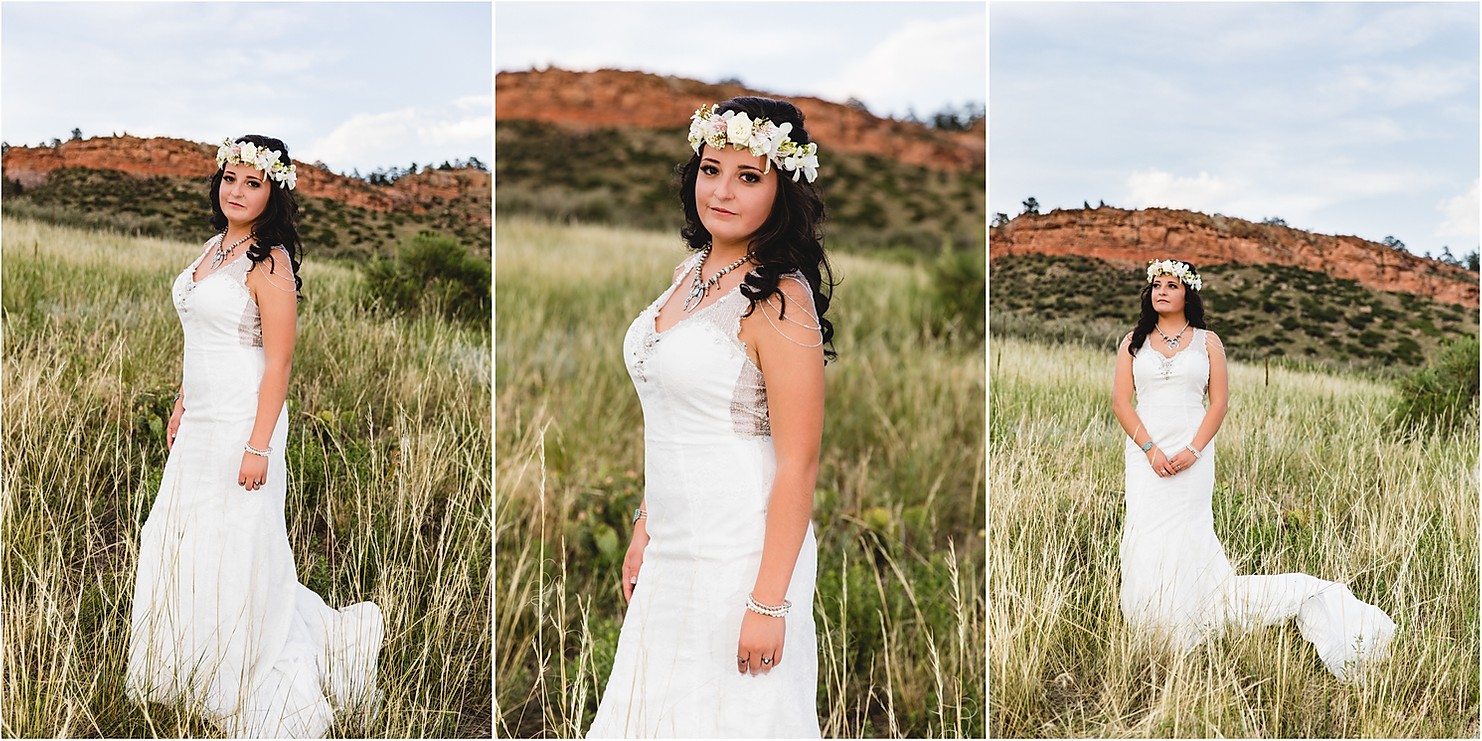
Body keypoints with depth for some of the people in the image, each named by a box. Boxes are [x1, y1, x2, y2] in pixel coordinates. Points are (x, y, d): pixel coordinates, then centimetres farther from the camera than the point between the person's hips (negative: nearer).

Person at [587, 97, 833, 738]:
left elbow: (798, 463, -20)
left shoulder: (779, 298, -17)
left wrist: (768, 602, -21)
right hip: (674, 553, 8)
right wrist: (645, 530, 16)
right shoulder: (691, 273, 8)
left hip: (740, 558, -8)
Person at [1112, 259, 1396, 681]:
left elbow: (1219, 401, 1)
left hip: (1192, 453, -2)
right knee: (1147, 539, -2)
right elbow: (1121, 400, 2)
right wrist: (1151, 450, -10)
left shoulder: (1207, 342, 6)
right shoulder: (1134, 343, 9)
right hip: (1146, 453, 2)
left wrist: (1193, 451, -11)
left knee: (1185, 537, -5)